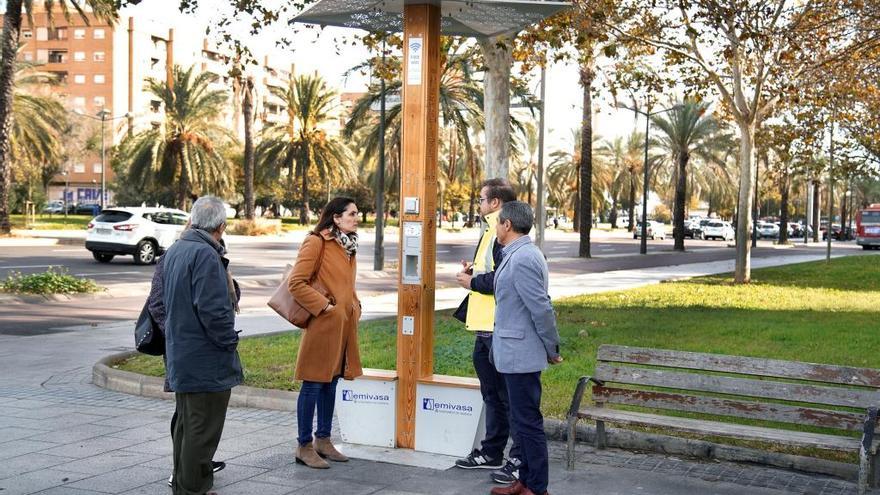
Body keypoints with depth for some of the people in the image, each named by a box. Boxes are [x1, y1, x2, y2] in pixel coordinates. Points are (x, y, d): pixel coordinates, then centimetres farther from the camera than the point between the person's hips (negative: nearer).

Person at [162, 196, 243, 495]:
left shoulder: (173, 252, 10)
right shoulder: (205, 255, -20)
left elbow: (163, 301, 18)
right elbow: (213, 309, -24)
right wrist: (230, 341, -12)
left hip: (180, 356, 10)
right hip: (206, 360, -10)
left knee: (186, 425, 20)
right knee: (202, 432, -2)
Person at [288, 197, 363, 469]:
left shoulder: (348, 245, 15)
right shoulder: (317, 243, -12)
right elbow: (296, 283, -17)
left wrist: (354, 306, 12)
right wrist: (324, 306, -17)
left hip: (343, 325, 9)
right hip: (322, 324, -9)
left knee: (331, 383, 14)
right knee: (313, 384, -1)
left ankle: (323, 440, 24)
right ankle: (304, 446, 7)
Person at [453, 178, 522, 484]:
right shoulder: (490, 232, 17)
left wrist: (473, 281, -12)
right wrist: (474, 272, 8)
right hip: (485, 328, 11)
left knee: (510, 398, -3)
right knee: (492, 396, 18)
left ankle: (520, 460, 6)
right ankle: (491, 453, 29)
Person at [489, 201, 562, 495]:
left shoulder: (522, 259, -20)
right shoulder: (519, 255, 13)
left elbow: (541, 308, -21)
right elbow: (538, 306, 19)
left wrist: (552, 349, -12)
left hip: (521, 355, -11)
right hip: (517, 353, 11)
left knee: (527, 421, -3)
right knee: (523, 420, 17)